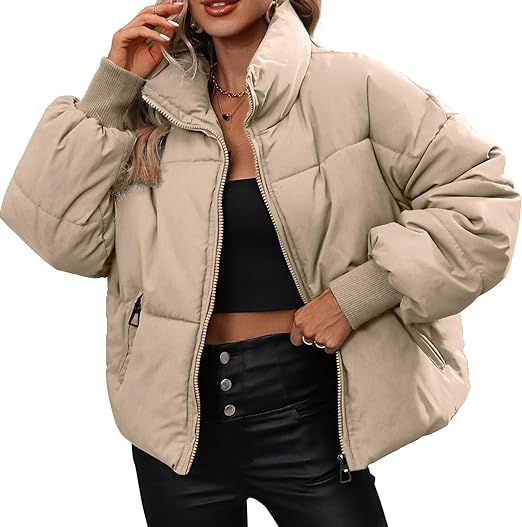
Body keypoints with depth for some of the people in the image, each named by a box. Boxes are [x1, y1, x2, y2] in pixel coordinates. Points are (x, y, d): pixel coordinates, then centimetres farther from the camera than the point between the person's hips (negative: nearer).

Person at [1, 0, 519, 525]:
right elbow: (66, 238, -2)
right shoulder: (154, 106, 2)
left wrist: (356, 294, -15)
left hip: (303, 408, -2)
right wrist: (109, 91, -7)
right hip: (177, 409, 3)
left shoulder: (350, 87, -8)